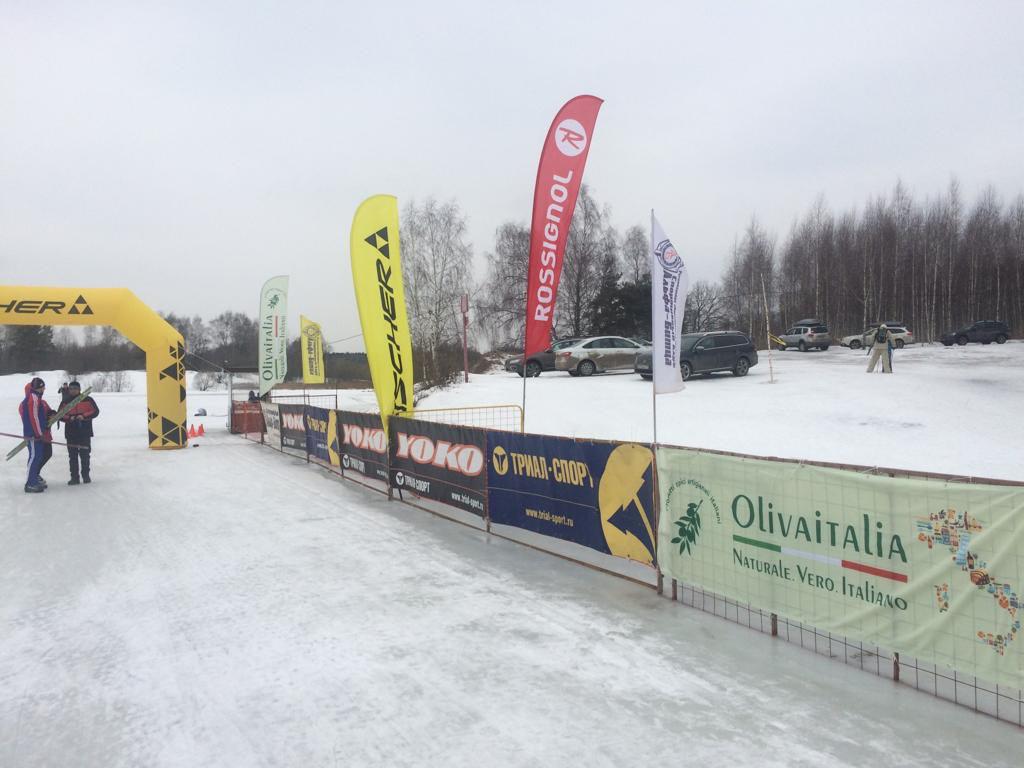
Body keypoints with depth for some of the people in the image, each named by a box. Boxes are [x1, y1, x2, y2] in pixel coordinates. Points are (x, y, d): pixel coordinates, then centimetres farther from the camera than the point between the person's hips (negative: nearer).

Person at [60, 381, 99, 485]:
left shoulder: (87, 400, 2)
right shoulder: (65, 402, 7)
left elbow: (95, 411, -2)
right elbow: (60, 415, 5)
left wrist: (84, 416, -17)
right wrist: (69, 418, -15)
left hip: (85, 432, -2)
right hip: (71, 433, 2)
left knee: (85, 455, 5)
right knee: (72, 456, 2)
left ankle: (86, 476, 17)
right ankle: (74, 477, 8)